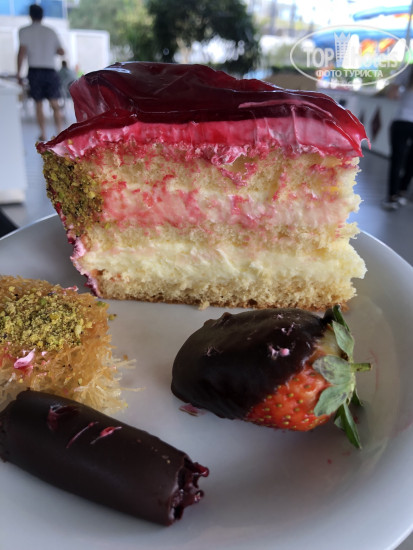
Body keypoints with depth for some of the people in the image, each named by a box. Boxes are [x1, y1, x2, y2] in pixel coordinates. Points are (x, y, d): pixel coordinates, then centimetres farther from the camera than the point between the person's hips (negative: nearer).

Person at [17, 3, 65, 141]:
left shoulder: (25, 31, 2)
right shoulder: (51, 31, 10)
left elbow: (22, 52, -7)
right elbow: (61, 52, 13)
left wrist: (18, 73, -3)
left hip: (35, 71, -1)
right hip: (50, 71, 1)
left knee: (39, 105, 8)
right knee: (55, 105, 1)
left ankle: (43, 134, 7)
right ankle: (59, 132, -9)